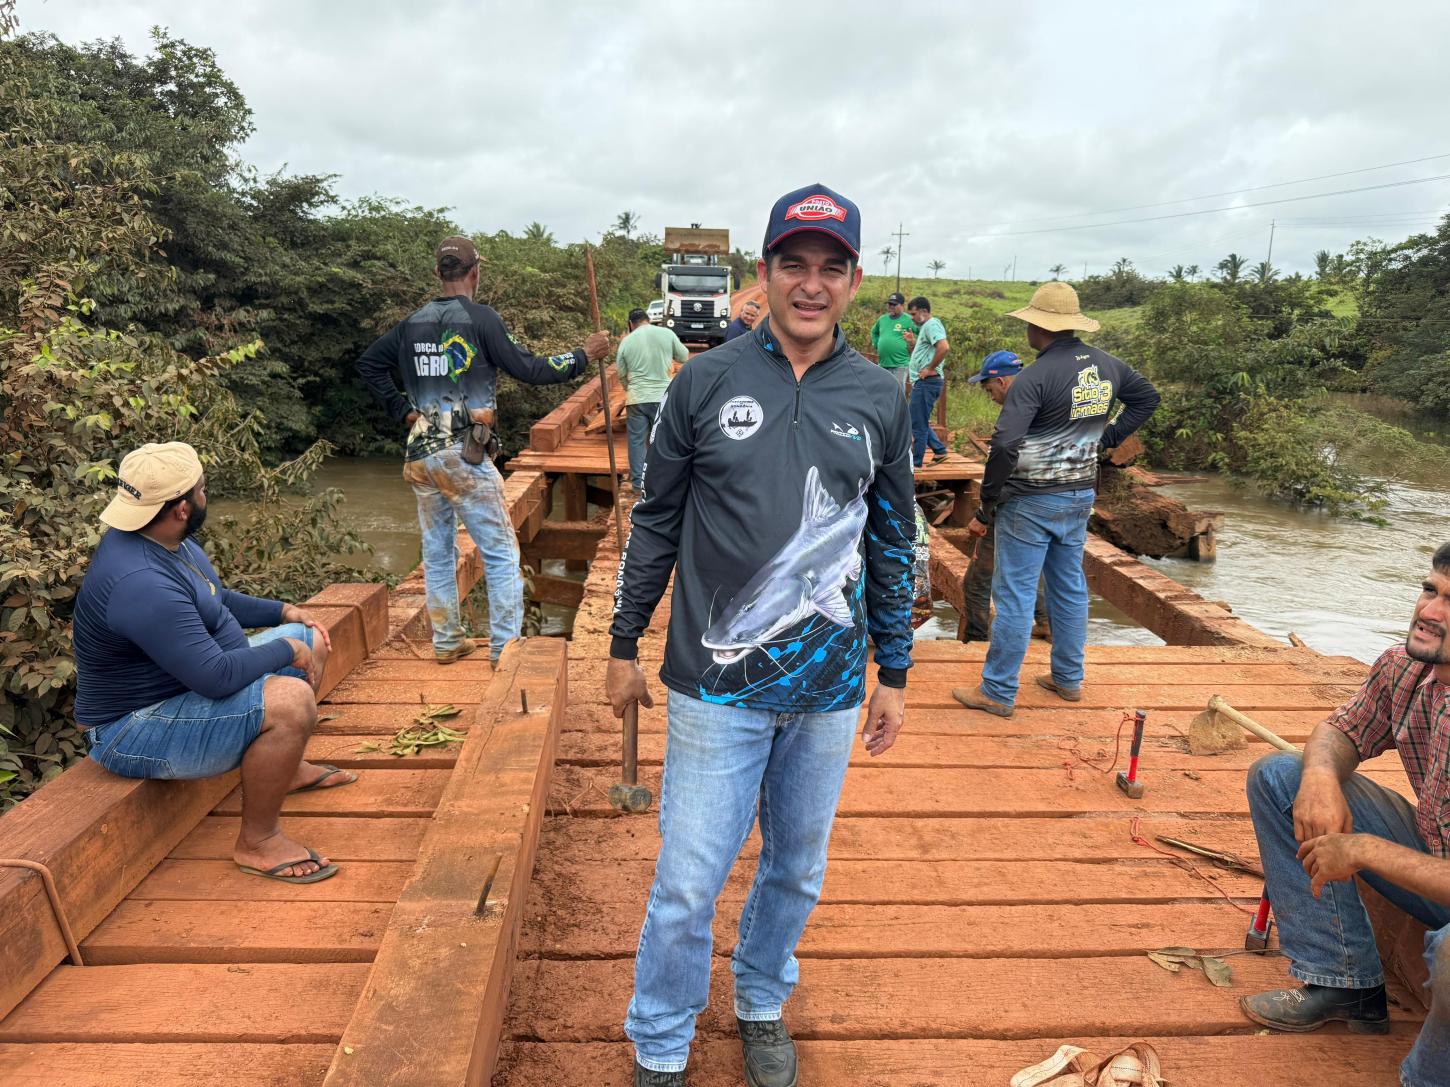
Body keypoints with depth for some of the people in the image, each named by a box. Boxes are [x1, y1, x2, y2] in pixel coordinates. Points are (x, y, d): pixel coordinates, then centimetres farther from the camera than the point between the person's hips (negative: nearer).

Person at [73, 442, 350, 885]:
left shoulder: (167, 539, 0)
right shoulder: (140, 583, -33)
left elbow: (217, 600, 19)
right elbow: (217, 677, -35)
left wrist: (283, 611, 8)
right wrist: (284, 651, -20)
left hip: (193, 677, 11)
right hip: (138, 731, -11)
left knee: (311, 640, 16)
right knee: (291, 700, -33)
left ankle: (286, 767, 30)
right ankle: (257, 842, -13)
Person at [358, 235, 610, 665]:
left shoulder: (413, 322, 9)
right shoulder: (480, 318, -9)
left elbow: (368, 363, 15)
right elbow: (528, 369, -10)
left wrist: (402, 410, 14)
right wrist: (584, 356, 0)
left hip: (420, 454, 7)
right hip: (462, 455, -6)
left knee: (437, 550, 15)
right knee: (501, 551, 2)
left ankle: (447, 642, 23)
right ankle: (505, 646, 1)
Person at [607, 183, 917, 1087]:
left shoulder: (880, 400, 2)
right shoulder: (705, 383, -3)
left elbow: (893, 544, 8)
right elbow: (657, 523, 3)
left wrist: (895, 674, 9)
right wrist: (625, 646, 5)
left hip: (829, 686, 3)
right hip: (717, 683, -2)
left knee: (798, 870, 18)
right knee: (688, 884, 3)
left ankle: (763, 1006, 43)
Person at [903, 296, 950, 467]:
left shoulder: (932, 325, -13)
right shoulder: (926, 326, 20)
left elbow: (944, 347, -29)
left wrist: (930, 369, -21)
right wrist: (912, 342, 13)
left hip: (927, 381, -11)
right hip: (923, 382, 11)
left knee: (918, 423, -4)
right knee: (920, 421, 19)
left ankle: (915, 463, 3)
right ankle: (939, 450, 24)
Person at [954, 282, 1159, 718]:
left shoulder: (1036, 375, -20)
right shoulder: (1106, 366, 3)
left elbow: (1005, 446, -25)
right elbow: (1147, 397, 22)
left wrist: (986, 507, -17)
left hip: (1030, 501, -7)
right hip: (1080, 497, 7)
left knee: (1014, 594, 0)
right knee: (1070, 588, 17)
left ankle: (998, 691, 8)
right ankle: (1068, 679, 30)